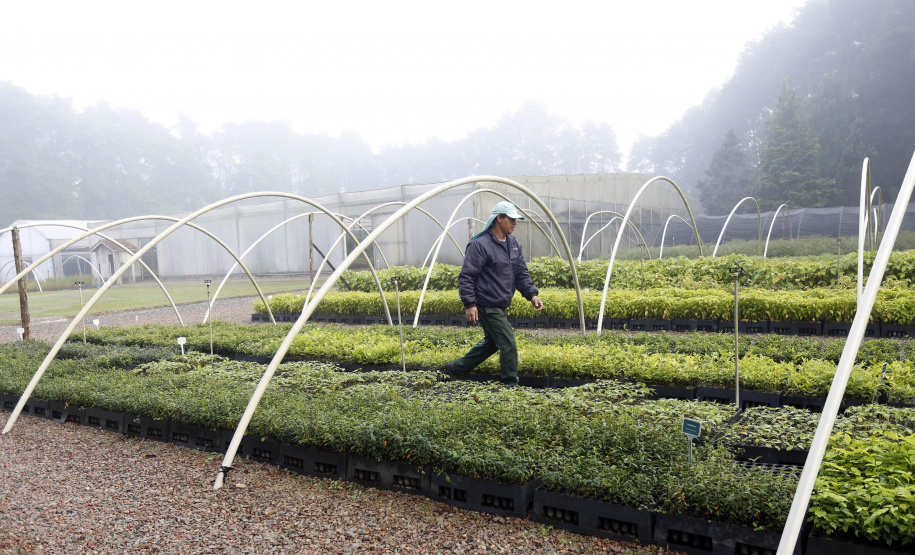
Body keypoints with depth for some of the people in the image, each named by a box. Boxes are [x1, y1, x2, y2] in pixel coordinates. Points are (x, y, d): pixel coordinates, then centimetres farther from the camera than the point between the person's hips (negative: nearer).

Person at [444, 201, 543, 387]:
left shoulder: (514, 245, 11)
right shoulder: (480, 244, -14)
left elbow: (522, 274, 11)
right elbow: (466, 276, -15)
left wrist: (532, 294, -5)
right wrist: (469, 304, -21)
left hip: (500, 306, 10)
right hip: (487, 306, -10)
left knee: (491, 343, 21)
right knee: (508, 344, -8)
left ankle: (456, 368, 34)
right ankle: (511, 385, 7)